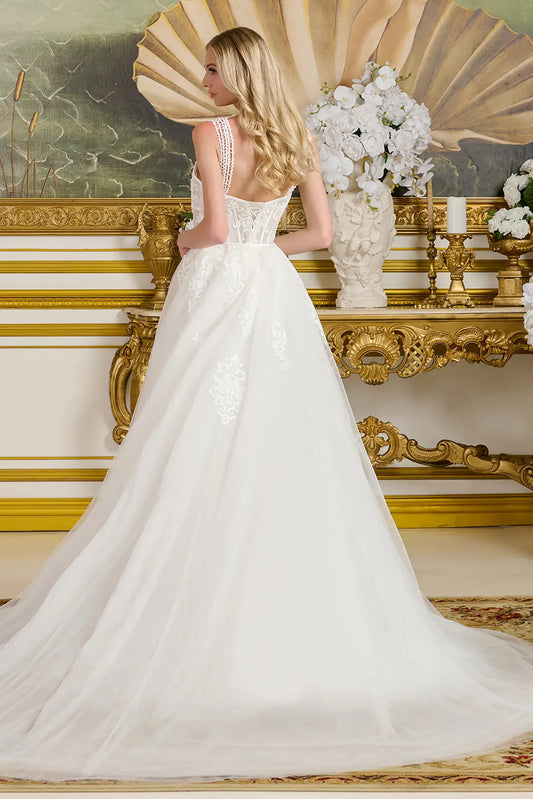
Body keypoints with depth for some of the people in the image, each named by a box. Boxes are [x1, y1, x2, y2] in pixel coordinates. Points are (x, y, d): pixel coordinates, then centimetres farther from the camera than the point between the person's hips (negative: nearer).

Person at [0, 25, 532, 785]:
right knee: (282, 451, 9)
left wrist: (187, 241, 2)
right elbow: (321, 230, 7)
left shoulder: (212, 132, -11)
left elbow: (215, 229, -18)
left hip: (214, 292, -6)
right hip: (274, 295, 6)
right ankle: (296, 608, 13)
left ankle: (204, 613, 2)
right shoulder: (295, 137, 6)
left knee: (203, 454, -1)